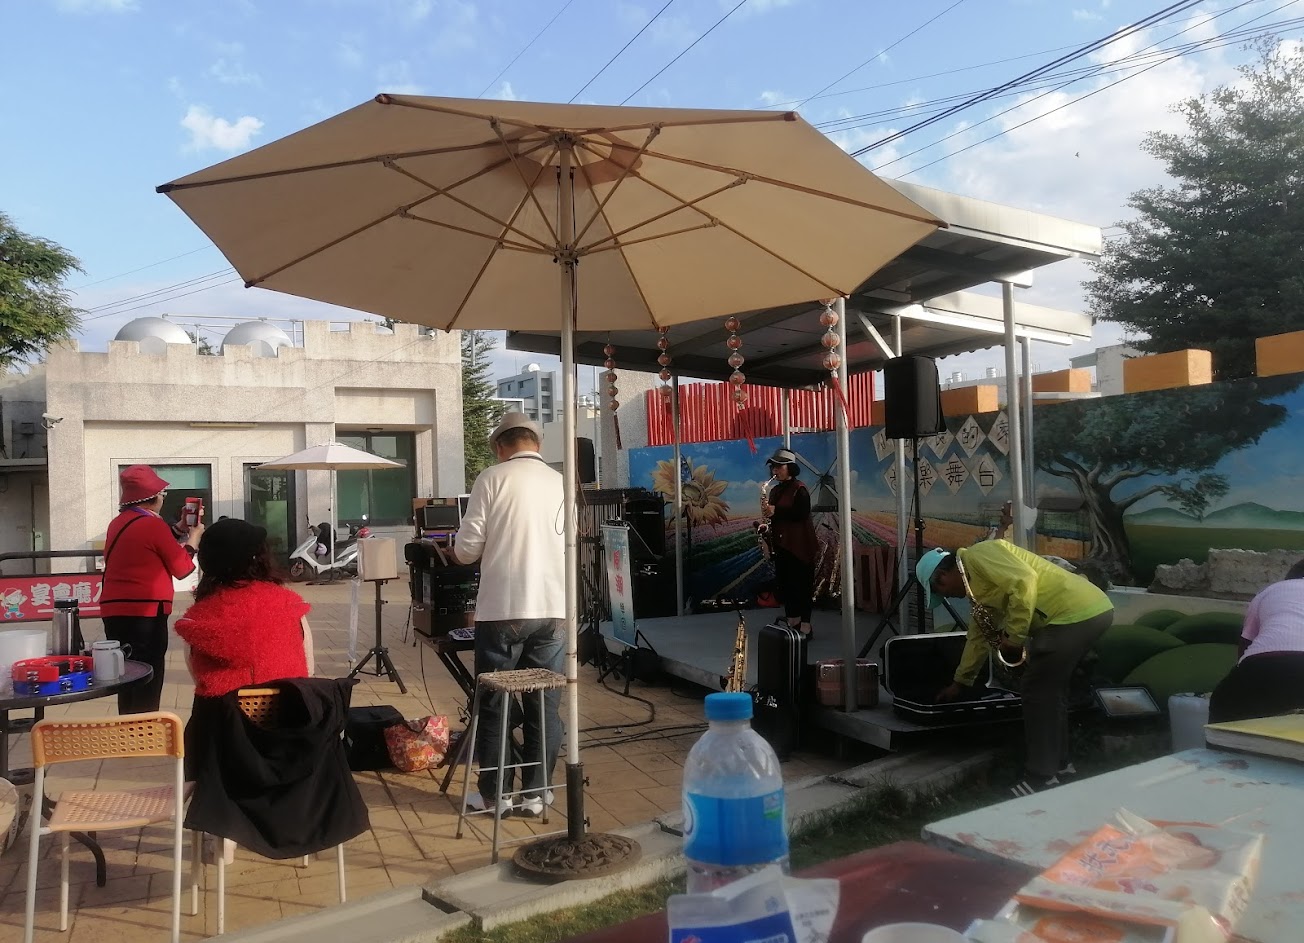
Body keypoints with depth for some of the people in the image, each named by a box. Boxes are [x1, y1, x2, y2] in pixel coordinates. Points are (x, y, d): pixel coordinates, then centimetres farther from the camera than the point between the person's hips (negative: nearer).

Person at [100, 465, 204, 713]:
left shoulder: (118, 523, 13)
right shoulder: (153, 524, -12)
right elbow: (182, 568, -5)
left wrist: (180, 528, 22)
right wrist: (193, 538, 9)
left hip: (114, 611, 8)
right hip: (144, 613, -8)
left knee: (128, 682, 15)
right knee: (147, 687, -3)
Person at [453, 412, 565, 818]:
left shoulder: (492, 478, -4)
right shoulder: (561, 483, 6)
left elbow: (466, 547, -5)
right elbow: (569, 547, 10)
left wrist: (463, 552, 17)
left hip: (502, 609, -3)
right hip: (552, 609, 3)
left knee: (494, 703, 11)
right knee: (545, 704, 11)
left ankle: (495, 793, 20)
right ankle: (535, 793, 19)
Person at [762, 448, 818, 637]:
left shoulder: (799, 488, -9)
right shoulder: (775, 490, 14)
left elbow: (802, 514, -20)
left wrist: (776, 512, -21)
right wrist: (767, 518, 1)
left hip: (799, 544, -8)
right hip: (781, 543, 8)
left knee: (801, 585, -4)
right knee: (783, 584, 10)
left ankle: (805, 626, 2)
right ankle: (792, 623, 20)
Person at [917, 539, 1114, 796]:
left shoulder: (979, 556, -7)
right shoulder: (979, 587, 23)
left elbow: (1024, 581, -23)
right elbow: (979, 637, 31)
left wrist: (1013, 636, -16)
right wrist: (959, 683, 39)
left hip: (1077, 613, -10)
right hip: (1090, 612, 10)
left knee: (1036, 691, -3)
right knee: (1051, 687, 20)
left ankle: (1042, 780, 4)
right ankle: (1059, 763, 32)